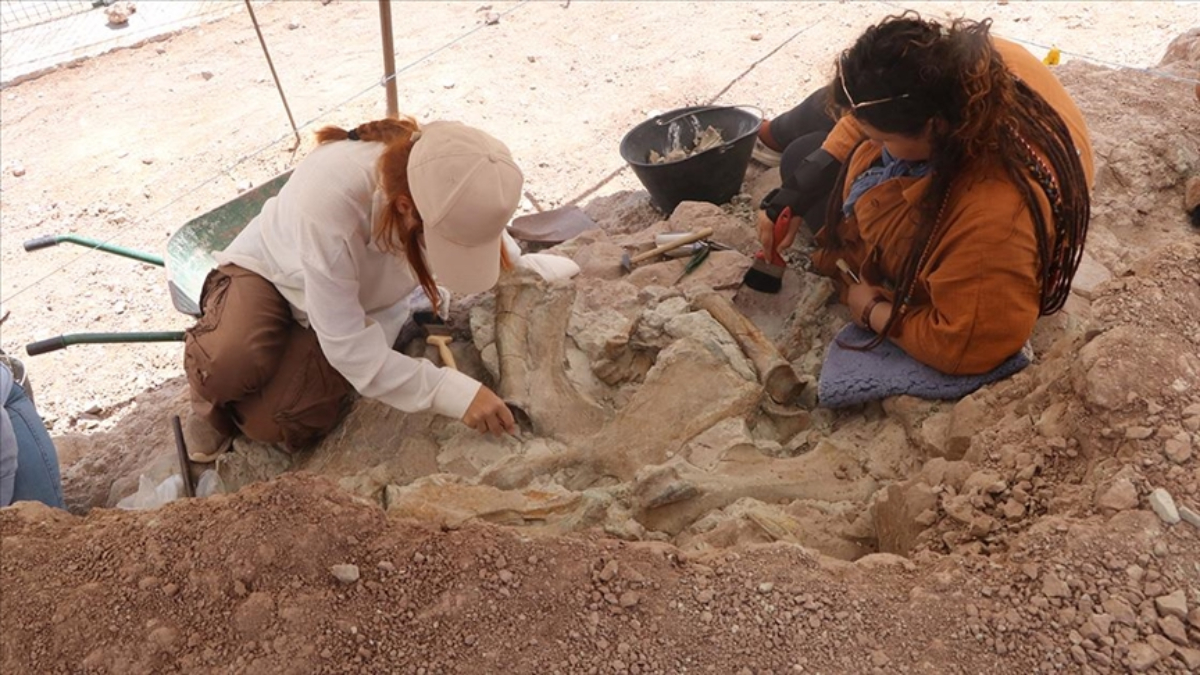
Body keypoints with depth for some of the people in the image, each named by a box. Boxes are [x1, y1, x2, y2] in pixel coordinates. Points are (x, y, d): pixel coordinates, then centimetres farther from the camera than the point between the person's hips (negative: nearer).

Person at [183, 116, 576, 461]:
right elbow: (346, 345, -34)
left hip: (364, 303, 3)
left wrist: (535, 267, -20)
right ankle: (212, 397, 3)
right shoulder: (331, 195, -42)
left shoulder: (450, 186, -28)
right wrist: (454, 393, -38)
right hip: (269, 271, -2)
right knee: (229, 364, -37)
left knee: (281, 424, -25)